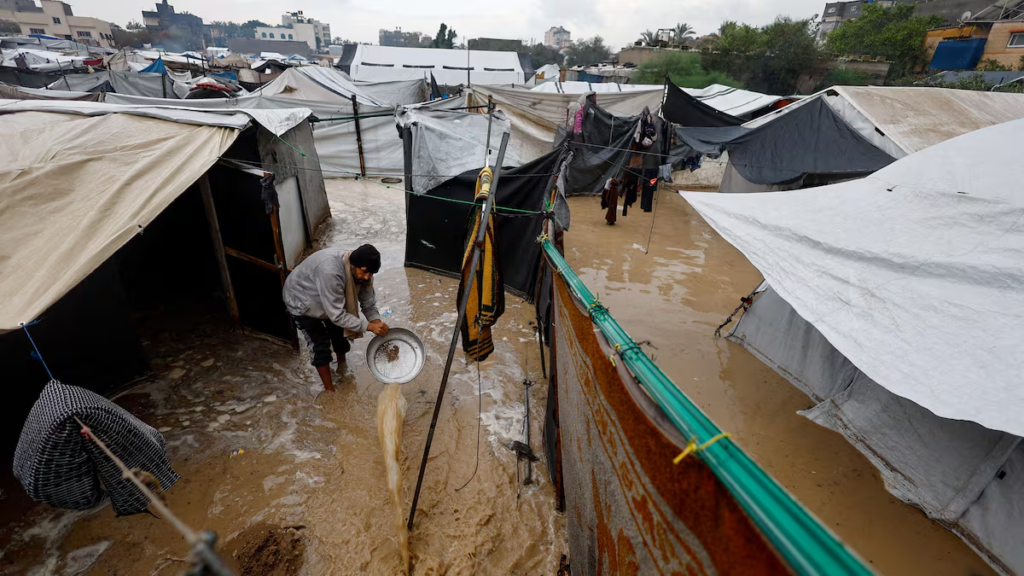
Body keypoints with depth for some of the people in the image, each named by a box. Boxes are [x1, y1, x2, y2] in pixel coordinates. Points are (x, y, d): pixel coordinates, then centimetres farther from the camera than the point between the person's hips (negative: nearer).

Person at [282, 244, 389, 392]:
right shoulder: (330, 272, -46)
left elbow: (368, 303, -13)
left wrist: (377, 322, -30)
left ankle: (342, 367, 41)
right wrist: (369, 326, -42)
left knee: (340, 334, 13)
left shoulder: (361, 271, -23)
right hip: (302, 302, -6)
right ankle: (329, 389, 10)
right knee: (320, 345, -5)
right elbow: (337, 315, -42)